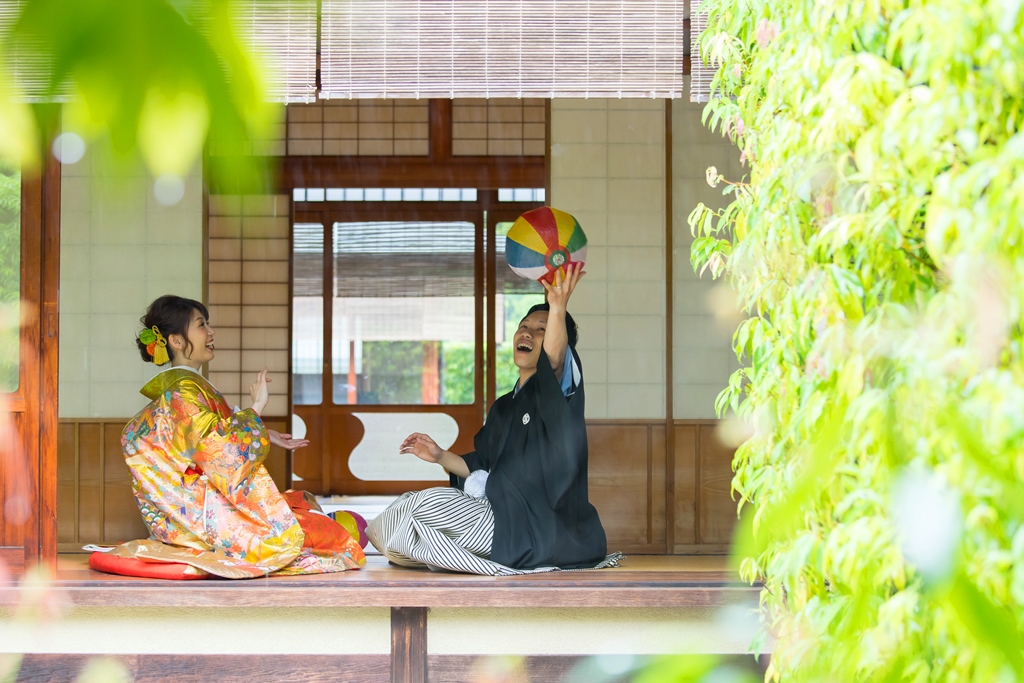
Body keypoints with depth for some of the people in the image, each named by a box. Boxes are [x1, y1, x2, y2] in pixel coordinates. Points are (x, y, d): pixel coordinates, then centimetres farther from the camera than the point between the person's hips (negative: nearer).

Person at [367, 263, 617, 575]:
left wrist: (558, 308, -48)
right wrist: (441, 457, 7)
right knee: (407, 504, 12)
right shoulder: (503, 407, 19)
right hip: (506, 519, 9)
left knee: (431, 503, -21)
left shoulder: (558, 390, -6)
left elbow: (553, 358, -32)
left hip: (542, 530, -9)